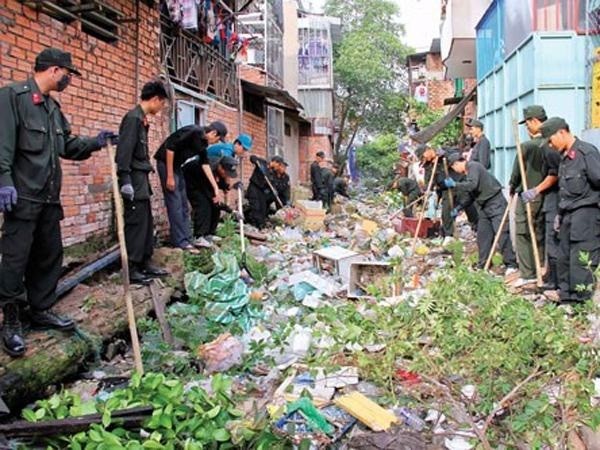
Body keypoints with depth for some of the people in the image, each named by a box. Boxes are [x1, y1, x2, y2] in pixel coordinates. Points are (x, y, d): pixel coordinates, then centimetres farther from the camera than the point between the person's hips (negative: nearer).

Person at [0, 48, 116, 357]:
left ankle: (41, 310, 27)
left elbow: (67, 146, 24)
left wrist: (95, 143, 11)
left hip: (48, 197, 9)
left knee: (50, 256, 14)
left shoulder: (53, 107, 19)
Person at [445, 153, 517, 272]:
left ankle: (511, 264, -8)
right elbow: (472, 194, 22)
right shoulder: (468, 172, 17)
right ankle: (483, 265, 14)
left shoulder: (473, 166, -11)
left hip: (495, 203, -10)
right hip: (485, 206, 10)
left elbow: (472, 185, -26)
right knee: (482, 235, 8)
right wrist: (459, 207, 17)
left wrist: (454, 184, -15)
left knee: (501, 233, -12)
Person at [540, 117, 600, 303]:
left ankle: (580, 299, 0)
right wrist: (560, 214, 21)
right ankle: (565, 296, 24)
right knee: (563, 259, 13)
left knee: (580, 261, -8)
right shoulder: (565, 157, 16)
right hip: (569, 214, 9)